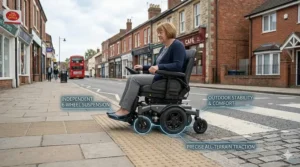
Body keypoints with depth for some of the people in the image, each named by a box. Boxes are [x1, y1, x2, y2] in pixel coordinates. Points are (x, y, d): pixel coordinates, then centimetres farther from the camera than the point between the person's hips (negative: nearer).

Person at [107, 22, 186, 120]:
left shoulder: (177, 45, -9)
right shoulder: (164, 48, 20)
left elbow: (178, 66, -23)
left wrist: (159, 67, -32)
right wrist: (143, 67, 13)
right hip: (160, 77, 10)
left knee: (135, 79, -20)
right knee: (131, 78, -4)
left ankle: (125, 110, -17)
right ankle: (123, 108, -11)